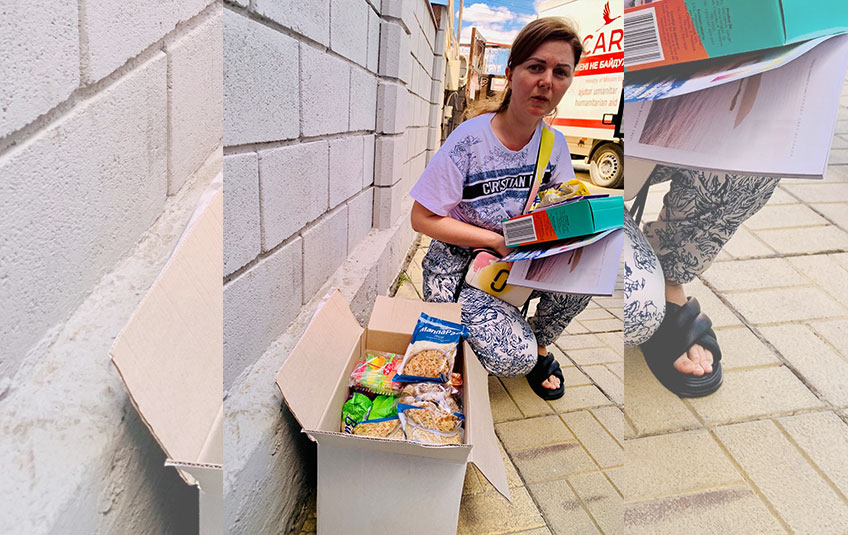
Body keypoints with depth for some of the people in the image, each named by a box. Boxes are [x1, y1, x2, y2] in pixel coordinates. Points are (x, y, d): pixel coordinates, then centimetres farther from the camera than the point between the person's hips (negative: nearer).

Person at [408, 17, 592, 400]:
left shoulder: (554, 143, -1)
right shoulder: (469, 140, -18)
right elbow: (422, 219, -16)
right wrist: (498, 240, -22)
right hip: (460, 265, -5)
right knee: (512, 359, -25)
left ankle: (540, 343, 4)